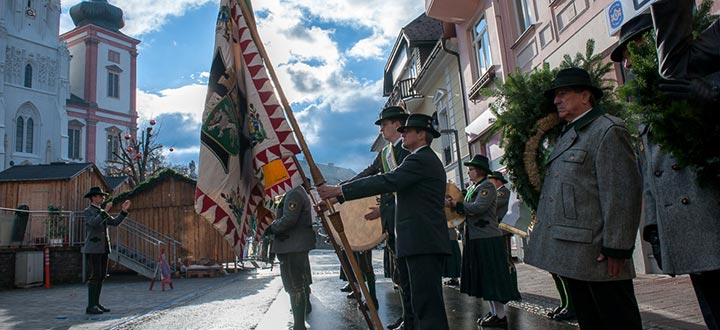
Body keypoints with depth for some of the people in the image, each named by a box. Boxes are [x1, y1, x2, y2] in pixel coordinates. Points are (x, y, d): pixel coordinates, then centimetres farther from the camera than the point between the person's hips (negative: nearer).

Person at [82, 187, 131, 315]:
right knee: (95, 276, -10)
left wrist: (124, 210, 1)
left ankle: (96, 303, 13)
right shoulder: (87, 212, -6)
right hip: (92, 249, -8)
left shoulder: (101, 212, 18)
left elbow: (115, 222, 9)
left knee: (102, 276, 7)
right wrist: (105, 211, -29)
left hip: (103, 249, 8)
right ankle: (90, 306, -5)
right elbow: (94, 223, -25)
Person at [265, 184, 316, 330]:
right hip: (299, 245, 11)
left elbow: (288, 220, -23)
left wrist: (272, 228, -7)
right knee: (301, 282, 27)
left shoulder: (294, 194, -15)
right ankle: (305, 307, 45)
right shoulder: (302, 192, 18)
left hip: (293, 247, -11)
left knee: (294, 286, -9)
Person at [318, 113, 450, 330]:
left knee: (427, 303, -10)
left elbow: (386, 182, -20)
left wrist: (340, 191, -20)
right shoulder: (428, 160, 24)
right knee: (420, 300, 14)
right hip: (423, 243, 11)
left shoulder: (420, 160, -10)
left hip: (422, 243, -11)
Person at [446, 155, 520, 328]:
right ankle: (493, 312, 23)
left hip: (488, 239, -9)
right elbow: (467, 209, 16)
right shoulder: (472, 188, 17)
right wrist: (454, 204, -2)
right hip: (475, 239, 9)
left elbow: (478, 208, -23)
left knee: (492, 278, -3)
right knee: (483, 278, 13)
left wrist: (456, 204, -18)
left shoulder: (487, 187, -11)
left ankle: (500, 316, 5)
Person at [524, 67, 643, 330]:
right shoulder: (566, 136, 19)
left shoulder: (608, 130, -7)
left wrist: (616, 248, -18)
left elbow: (623, 194, -15)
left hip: (596, 256, -8)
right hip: (570, 257, 8)